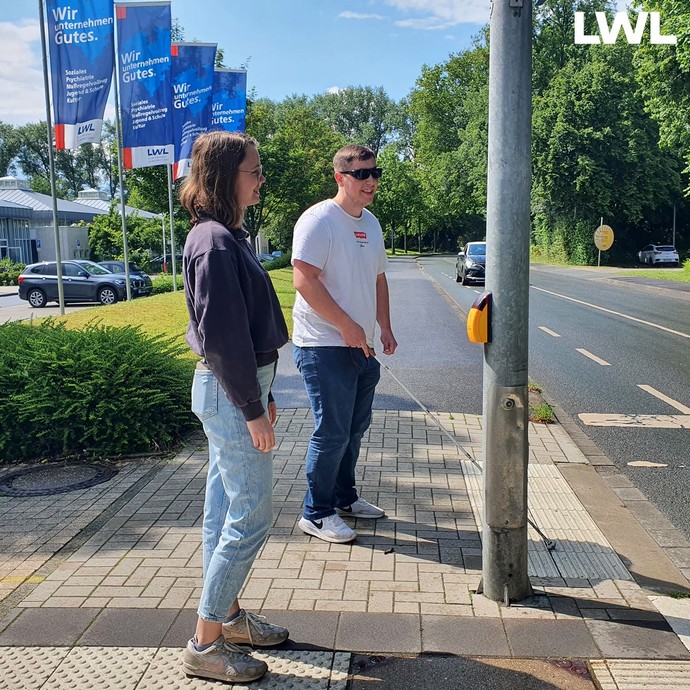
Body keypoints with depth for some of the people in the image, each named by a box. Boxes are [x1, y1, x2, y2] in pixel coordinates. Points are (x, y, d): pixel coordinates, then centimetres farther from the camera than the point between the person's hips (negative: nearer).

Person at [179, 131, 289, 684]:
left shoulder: (227, 235, 13)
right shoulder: (216, 243, -19)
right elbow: (222, 336, -22)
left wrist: (260, 393, 17)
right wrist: (253, 408, -17)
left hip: (234, 388, 10)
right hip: (231, 394, -10)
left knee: (226, 509, 17)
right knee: (251, 517, -2)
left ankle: (228, 615, 33)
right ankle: (206, 644, 12)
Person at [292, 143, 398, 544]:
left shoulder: (371, 223, 14)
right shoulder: (319, 220, -12)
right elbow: (305, 280, -20)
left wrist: (385, 328, 13)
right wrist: (346, 326, -21)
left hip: (361, 346, 9)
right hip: (325, 346, -9)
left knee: (356, 427, 17)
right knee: (332, 432, -4)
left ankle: (344, 497, 34)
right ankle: (316, 514, 11)